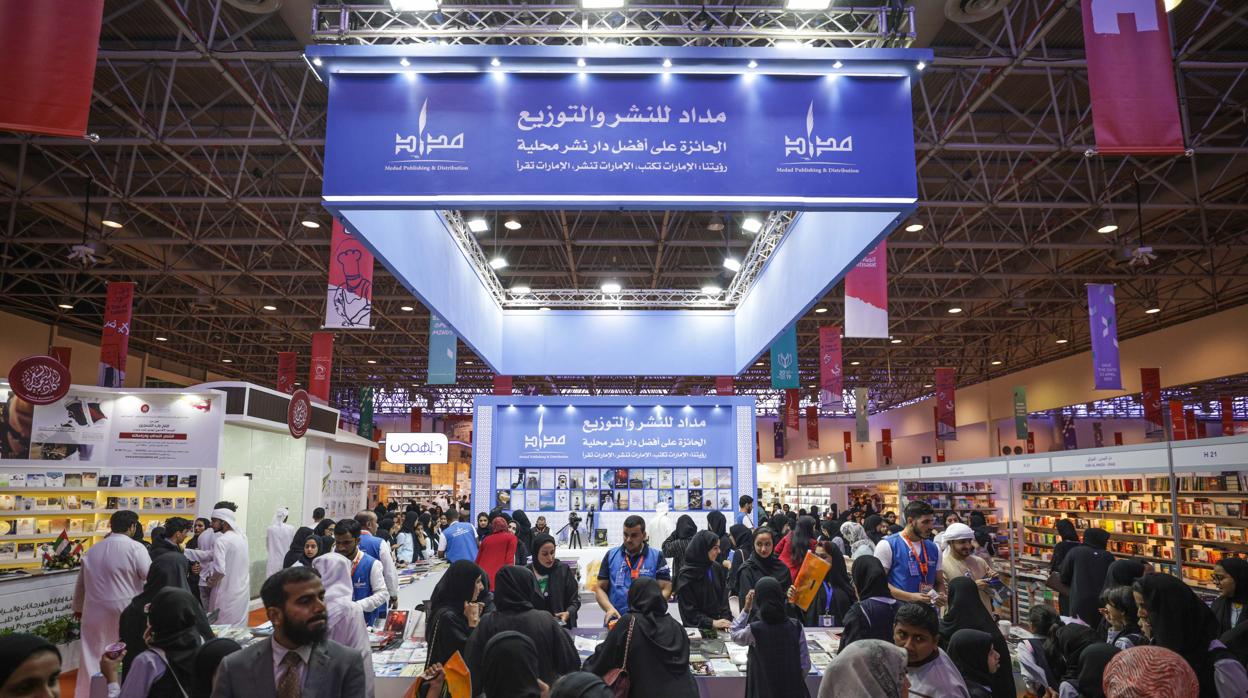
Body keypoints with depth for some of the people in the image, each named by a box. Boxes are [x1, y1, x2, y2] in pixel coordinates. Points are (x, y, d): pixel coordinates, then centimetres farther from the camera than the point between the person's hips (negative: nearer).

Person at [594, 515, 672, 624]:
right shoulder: (611, 555, 11)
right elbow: (600, 589, 12)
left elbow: (665, 589, 4)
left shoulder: (656, 557, 7)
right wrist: (609, 608, -5)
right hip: (615, 622, 2)